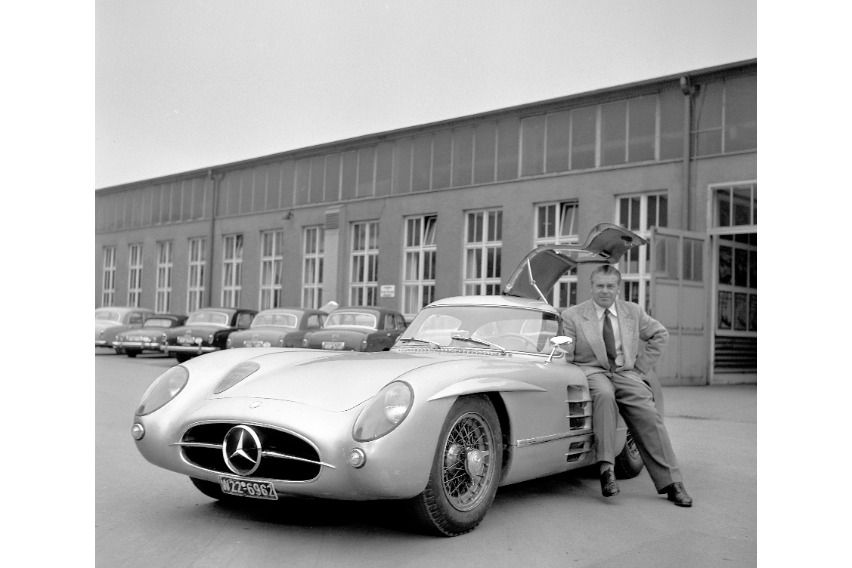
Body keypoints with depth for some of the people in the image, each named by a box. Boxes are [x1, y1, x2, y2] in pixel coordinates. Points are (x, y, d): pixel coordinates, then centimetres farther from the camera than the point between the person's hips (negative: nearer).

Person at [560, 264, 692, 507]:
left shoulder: (633, 312, 12)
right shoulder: (572, 316, 3)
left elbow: (660, 334, 24)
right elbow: (563, 357, 1)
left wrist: (642, 367, 14)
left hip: (627, 373, 3)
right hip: (591, 371, -3)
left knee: (649, 414, -21)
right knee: (604, 395, -38)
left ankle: (671, 482, -14)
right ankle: (606, 469, -37)